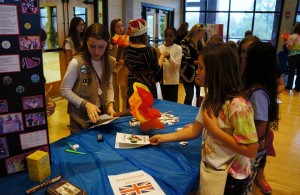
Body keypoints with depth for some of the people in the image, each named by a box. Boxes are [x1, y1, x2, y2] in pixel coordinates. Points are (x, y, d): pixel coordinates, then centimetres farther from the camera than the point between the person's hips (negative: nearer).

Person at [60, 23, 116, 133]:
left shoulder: (110, 62, -4)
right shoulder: (76, 63, -20)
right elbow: (65, 90, -14)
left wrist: (110, 104, -9)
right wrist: (86, 104, -22)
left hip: (102, 114, 5)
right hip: (81, 118, -4)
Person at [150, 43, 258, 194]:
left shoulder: (237, 106, -28)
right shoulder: (211, 98, -1)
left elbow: (251, 151, -26)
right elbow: (195, 130, 3)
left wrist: (214, 130, -25)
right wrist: (164, 138, 2)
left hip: (229, 177, -7)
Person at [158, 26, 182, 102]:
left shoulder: (178, 48, -6)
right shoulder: (160, 48, 4)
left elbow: (177, 65, -14)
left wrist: (169, 57, -29)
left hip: (173, 80, -4)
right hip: (162, 79, 4)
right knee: (165, 101, 16)